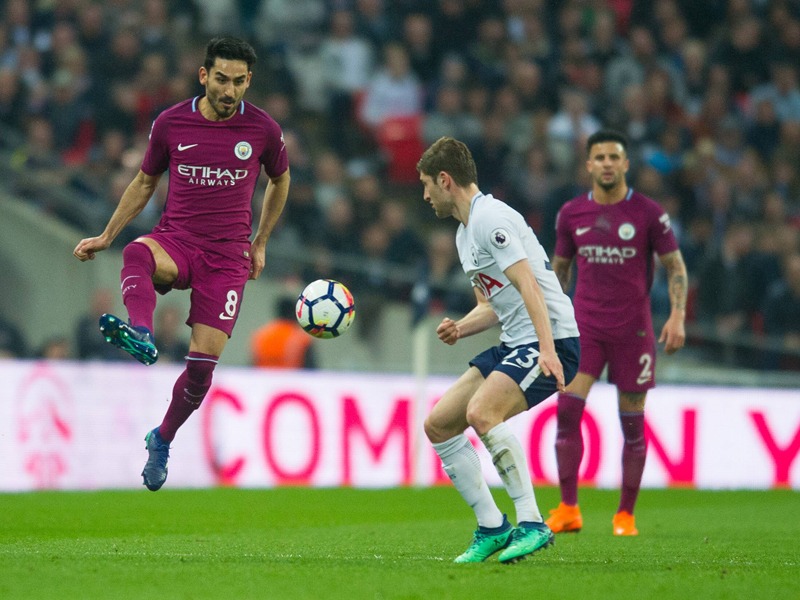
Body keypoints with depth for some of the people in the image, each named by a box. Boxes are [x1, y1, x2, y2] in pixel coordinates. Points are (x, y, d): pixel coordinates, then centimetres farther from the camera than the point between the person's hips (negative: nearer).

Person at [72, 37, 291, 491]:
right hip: (176, 240, 0)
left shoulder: (263, 129, -1)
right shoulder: (171, 123, 0)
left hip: (227, 256, 0)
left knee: (203, 362, -10)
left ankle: (162, 440, 16)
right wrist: (105, 238, 13)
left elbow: (280, 180, 19)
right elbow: (145, 183, 15)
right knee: (138, 253, -38)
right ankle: (142, 337, -65)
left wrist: (260, 244, 19)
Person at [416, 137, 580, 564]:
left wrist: (547, 349, -33)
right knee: (437, 424, 5)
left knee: (481, 412, -31)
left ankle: (531, 524, -26)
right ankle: (492, 527, 10)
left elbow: (529, 286, -23)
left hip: (552, 340, -10)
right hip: (514, 344, 10)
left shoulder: (490, 217, -12)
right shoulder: (465, 231, 19)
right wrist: (460, 328, 6)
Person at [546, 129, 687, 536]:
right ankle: (568, 510, -9)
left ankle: (626, 515, 12)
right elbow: (560, 267, 18)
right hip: (584, 326, 2)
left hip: (633, 329, -1)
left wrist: (677, 316, -11)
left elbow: (675, 266, 2)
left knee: (632, 424, 1)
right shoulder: (571, 214, 4)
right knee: (567, 409, -14)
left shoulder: (648, 213, -3)